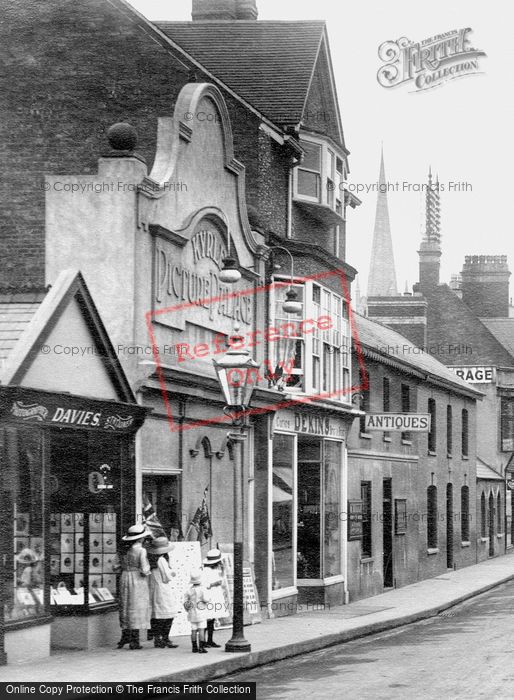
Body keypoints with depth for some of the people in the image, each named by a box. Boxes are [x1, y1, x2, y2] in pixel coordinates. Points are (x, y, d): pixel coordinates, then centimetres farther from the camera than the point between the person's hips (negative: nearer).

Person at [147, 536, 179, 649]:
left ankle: (156, 639, 13)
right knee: (167, 615, -3)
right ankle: (165, 639, -5)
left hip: (152, 589, 8)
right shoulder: (162, 560, -16)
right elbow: (166, 578, -15)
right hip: (163, 590, -8)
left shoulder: (151, 559, 6)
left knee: (155, 615, 9)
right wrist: (172, 574, 6)